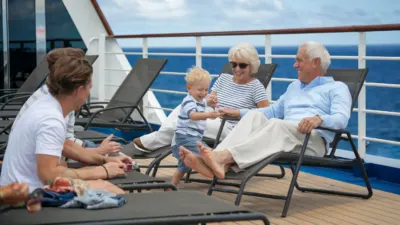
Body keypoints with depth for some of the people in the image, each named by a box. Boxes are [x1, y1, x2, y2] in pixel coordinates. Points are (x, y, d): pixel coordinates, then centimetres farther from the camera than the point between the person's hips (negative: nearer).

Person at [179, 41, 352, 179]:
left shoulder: (337, 88, 10)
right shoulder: (294, 86, 32)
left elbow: (341, 119, -8)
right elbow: (273, 111, 35)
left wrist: (319, 119, -30)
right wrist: (238, 113, 23)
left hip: (314, 141, -6)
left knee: (277, 124, -36)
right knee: (254, 116, -23)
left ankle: (224, 157, -57)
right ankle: (220, 164, -49)